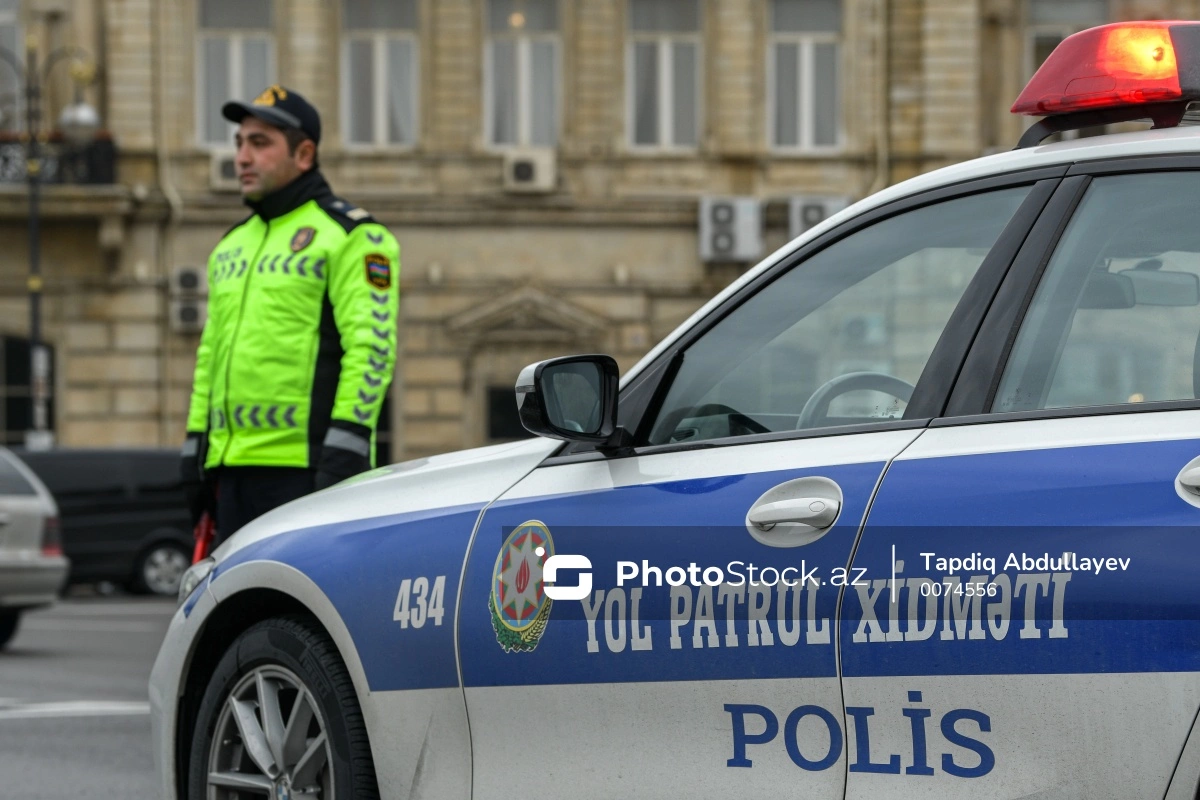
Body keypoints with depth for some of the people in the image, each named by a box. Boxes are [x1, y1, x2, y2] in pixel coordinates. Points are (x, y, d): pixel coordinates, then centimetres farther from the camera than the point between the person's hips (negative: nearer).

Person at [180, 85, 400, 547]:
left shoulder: (351, 238, -3)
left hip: (306, 464, -8)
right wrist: (196, 448, 20)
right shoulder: (232, 245, 23)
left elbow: (372, 346, -12)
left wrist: (344, 449, -21)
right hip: (234, 467, 8)